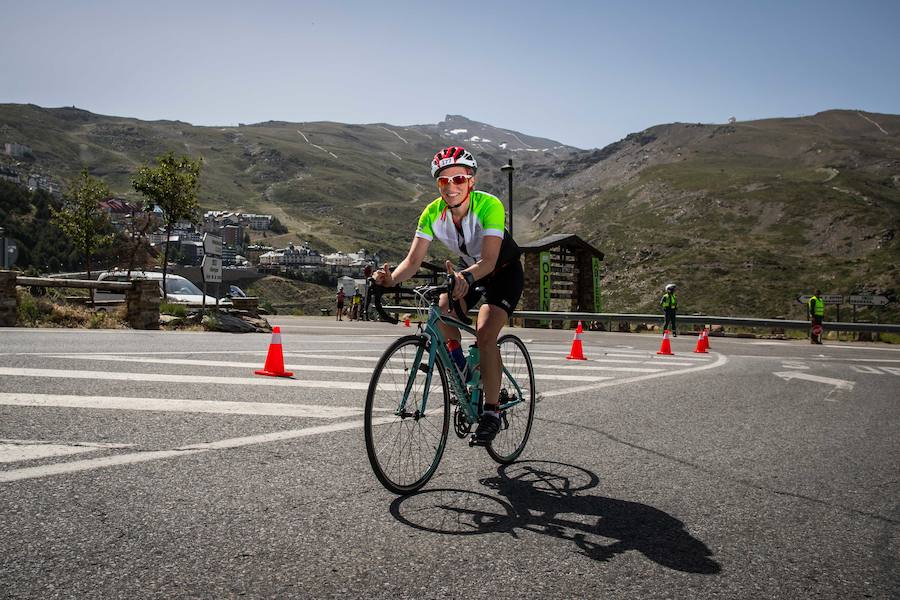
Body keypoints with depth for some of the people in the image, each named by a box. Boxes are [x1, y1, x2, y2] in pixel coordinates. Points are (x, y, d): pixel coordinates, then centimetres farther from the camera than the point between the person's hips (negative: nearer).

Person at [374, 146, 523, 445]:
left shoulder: (489, 205, -33)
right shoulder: (433, 213, -19)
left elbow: (489, 260, -41)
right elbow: (413, 259, -23)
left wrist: (467, 277, -62)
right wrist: (391, 279, -43)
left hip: (504, 271, -5)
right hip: (468, 267, 5)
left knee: (485, 333, -24)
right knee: (442, 309, -23)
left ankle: (491, 413, -12)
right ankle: (461, 372, 2)